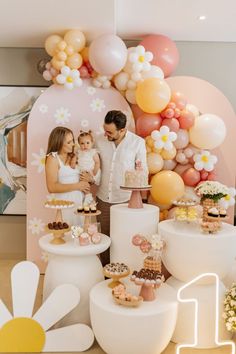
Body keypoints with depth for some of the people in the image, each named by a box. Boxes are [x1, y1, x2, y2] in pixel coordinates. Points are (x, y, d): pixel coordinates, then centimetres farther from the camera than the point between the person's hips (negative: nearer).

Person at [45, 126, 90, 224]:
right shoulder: (53, 158, -8)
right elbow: (52, 187, -17)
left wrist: (85, 182, 4)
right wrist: (77, 186, -14)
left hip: (80, 201, 6)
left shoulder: (73, 155, 10)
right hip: (64, 203, -6)